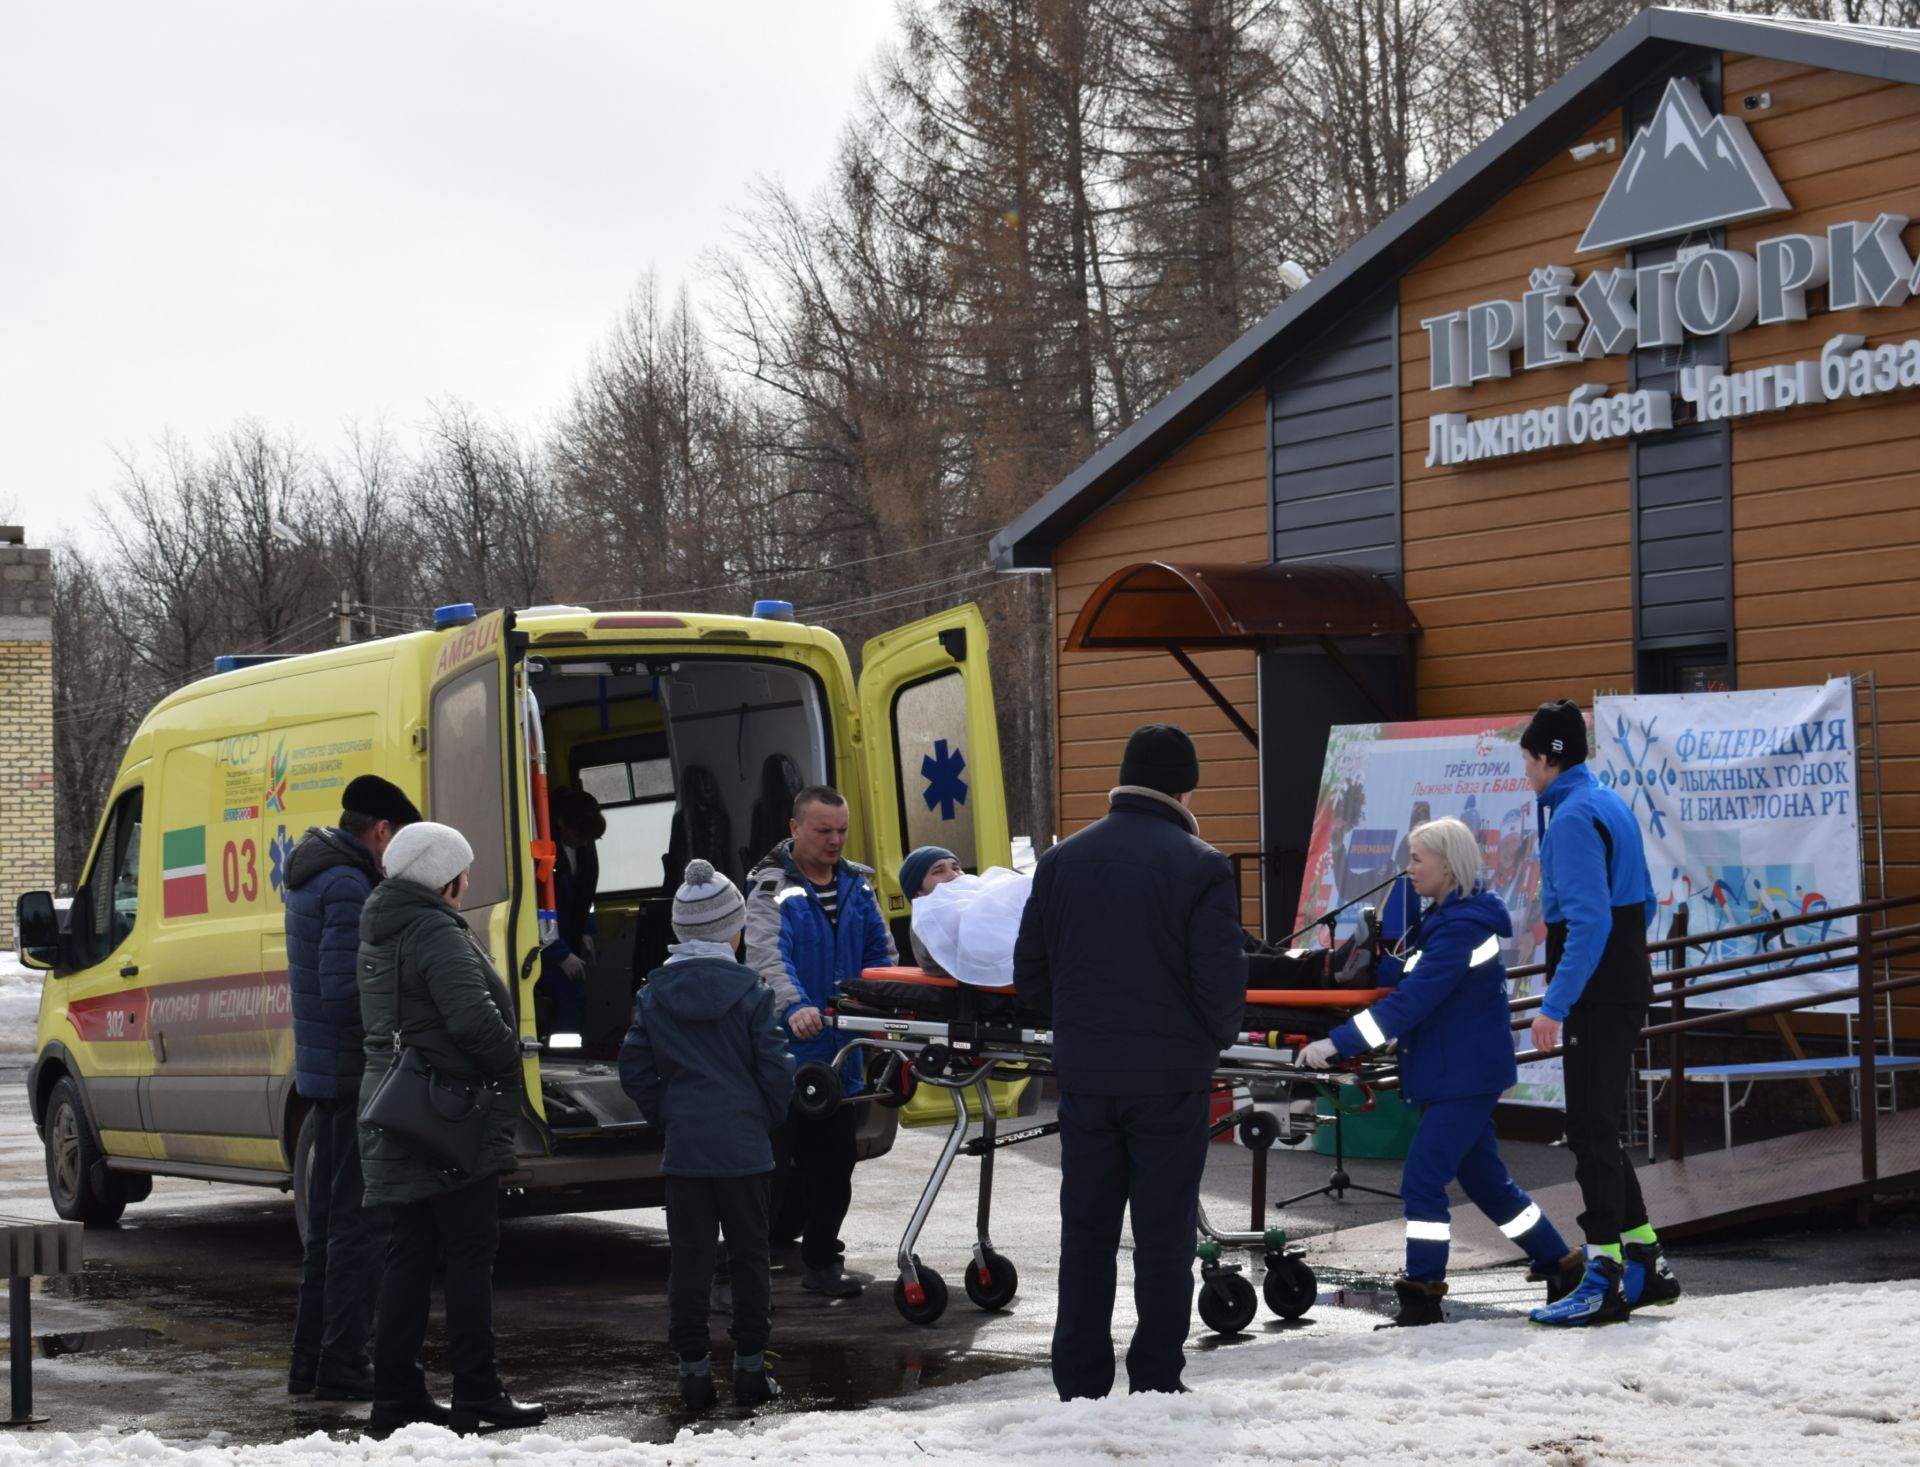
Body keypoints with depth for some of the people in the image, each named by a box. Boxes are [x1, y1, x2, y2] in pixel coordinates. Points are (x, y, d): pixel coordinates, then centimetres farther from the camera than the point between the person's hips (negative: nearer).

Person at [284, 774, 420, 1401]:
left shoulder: (312, 878, 16)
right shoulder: (348, 886, -17)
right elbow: (344, 992, -24)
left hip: (323, 1068, 10)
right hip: (356, 1072, -10)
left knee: (329, 1220, 16)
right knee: (361, 1222, -5)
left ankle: (311, 1360, 21)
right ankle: (343, 1365, -3)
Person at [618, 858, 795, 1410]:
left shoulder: (654, 993, 0)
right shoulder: (749, 991, -8)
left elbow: (635, 1070, 2)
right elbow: (776, 1070, -8)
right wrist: (766, 1120, 9)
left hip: (682, 1146, 2)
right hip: (744, 1147, -2)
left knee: (689, 1257, 8)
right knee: (748, 1255, 9)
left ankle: (693, 1369, 7)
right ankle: (750, 1368, 12)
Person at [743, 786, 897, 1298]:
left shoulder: (856, 885, 11)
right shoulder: (773, 888, -10)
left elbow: (881, 951, 15)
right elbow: (767, 954, -26)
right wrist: (793, 1006, -43)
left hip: (841, 1053, 6)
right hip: (788, 1051, -6)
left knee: (833, 1161, 13)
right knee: (774, 1164, -4)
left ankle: (822, 1262, 26)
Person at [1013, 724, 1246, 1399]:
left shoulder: (1062, 859, 4)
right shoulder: (1201, 867, -11)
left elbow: (1030, 975, 5)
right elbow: (1221, 983, -14)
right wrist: (1215, 1038, 6)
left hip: (1084, 1072, 4)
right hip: (1170, 1077, -4)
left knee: (1085, 1231, 12)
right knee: (1164, 1236, 5)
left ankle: (1079, 1386, 15)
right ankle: (1156, 1384, 9)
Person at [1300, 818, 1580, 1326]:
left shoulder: (1461, 929, -21)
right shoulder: (1444, 919, 10)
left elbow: (1410, 1001, -27)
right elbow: (1407, 975, 11)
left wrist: (1336, 1044, -27)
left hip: (1465, 1076, -10)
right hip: (1457, 1073, 10)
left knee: (1422, 1181, -8)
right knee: (1485, 1179, 17)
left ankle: (1421, 1294, -3)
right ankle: (1560, 1265, 27)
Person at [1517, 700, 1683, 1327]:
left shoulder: (1573, 817, -16)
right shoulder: (1611, 805, 15)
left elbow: (1589, 920, -25)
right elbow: (1643, 904, 21)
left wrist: (1555, 1004, -26)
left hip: (1597, 993, -10)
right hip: (1626, 987, 10)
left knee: (1590, 1131, -7)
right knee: (1600, 1128, 15)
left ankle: (1604, 1280, -6)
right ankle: (1645, 1263, 19)